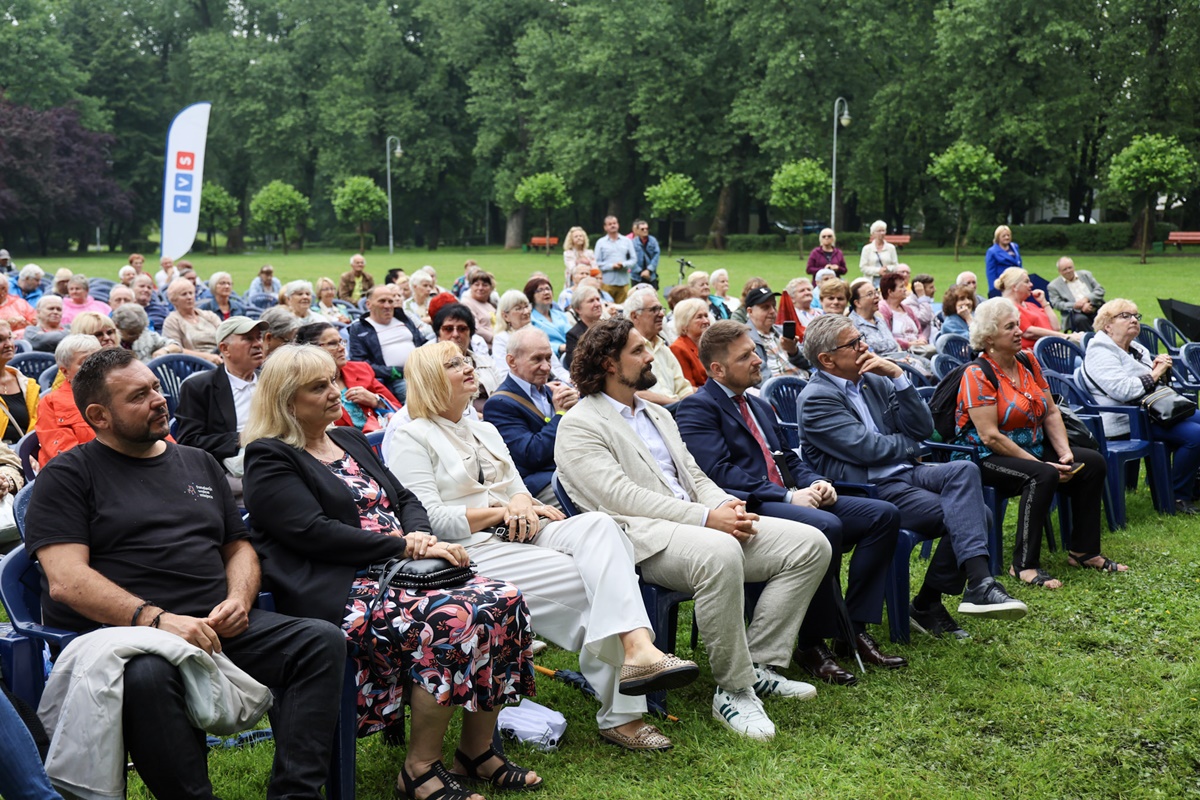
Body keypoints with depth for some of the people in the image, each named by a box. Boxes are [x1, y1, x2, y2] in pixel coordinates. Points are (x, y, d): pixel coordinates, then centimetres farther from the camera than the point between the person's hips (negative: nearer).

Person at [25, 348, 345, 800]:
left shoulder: (198, 464, 23)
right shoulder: (69, 475, 6)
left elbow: (239, 546, 25)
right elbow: (65, 580, -7)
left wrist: (238, 599, 1)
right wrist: (156, 619, -20)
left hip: (218, 627, 5)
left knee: (323, 640, -19)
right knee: (145, 675, -41)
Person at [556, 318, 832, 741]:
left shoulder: (659, 415, 26)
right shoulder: (580, 425, -2)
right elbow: (620, 497, -14)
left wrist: (727, 504, -1)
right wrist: (706, 518, -20)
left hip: (702, 525, 9)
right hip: (641, 538, -8)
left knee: (809, 544, -7)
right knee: (719, 553, -40)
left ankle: (758, 664, -3)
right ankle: (734, 691, -24)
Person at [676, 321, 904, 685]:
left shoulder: (759, 405, 25)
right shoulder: (697, 408, -4)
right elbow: (719, 472, -15)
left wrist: (816, 482, 2)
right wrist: (788, 496, -19)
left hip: (791, 498, 9)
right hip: (748, 509, -9)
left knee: (884, 514, -5)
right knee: (826, 526, -34)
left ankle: (855, 628, -4)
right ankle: (813, 644, -19)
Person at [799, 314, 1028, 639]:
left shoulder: (874, 380, 15)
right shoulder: (815, 398, -7)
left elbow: (923, 428, 9)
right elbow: (869, 449, -14)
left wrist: (898, 376, -1)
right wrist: (909, 444, 4)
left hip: (903, 472, 7)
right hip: (868, 488, -7)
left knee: (964, 470, -24)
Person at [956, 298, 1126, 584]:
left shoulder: (1028, 361, 8)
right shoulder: (978, 374, -15)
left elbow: (1051, 413, 9)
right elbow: (990, 436, -21)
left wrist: (1065, 452, -8)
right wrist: (1040, 463, -22)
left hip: (1032, 449, 8)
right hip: (986, 458, -8)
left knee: (1093, 462, -6)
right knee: (1043, 476, -33)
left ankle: (1084, 551, 3)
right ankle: (1024, 565, -26)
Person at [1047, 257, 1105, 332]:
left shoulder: (1085, 275, 17)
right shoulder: (1054, 286, 8)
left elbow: (1100, 290, 12)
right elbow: (1057, 304, -2)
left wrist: (1087, 298, -7)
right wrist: (1075, 305, -18)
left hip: (1096, 309, 3)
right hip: (1076, 313, -3)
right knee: (1080, 319, -38)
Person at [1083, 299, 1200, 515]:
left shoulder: (1136, 349, 19)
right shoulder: (1101, 354, -10)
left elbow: (1161, 384, 26)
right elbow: (1122, 390, -26)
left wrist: (1163, 369, 3)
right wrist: (1154, 375, -14)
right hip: (1127, 422, -10)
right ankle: (1179, 497, -12)